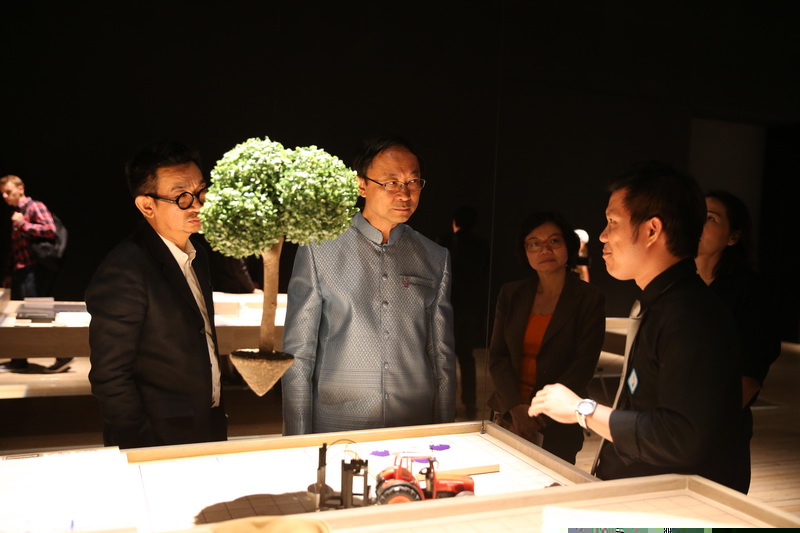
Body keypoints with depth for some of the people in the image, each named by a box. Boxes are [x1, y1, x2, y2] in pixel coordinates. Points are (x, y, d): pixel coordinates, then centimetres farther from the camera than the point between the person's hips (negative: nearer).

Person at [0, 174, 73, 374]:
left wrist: (23, 224, -16)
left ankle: (63, 355, -1)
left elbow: (50, 230, -22)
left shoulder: (35, 207, -6)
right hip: (21, 271, 9)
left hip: (33, 271, -9)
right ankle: (19, 361, 19)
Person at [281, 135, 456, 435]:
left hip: (415, 428, 3)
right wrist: (299, 443, -5)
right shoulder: (319, 250, -4)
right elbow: (298, 354, -3)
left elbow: (443, 357, 8)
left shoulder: (435, 258, 5)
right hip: (337, 429, -2)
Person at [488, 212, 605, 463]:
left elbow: (583, 366, -9)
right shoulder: (510, 294, 6)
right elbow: (497, 355, 2)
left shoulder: (590, 299, -4)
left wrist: (540, 416, -14)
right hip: (509, 416, 3)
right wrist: (516, 408, -11)